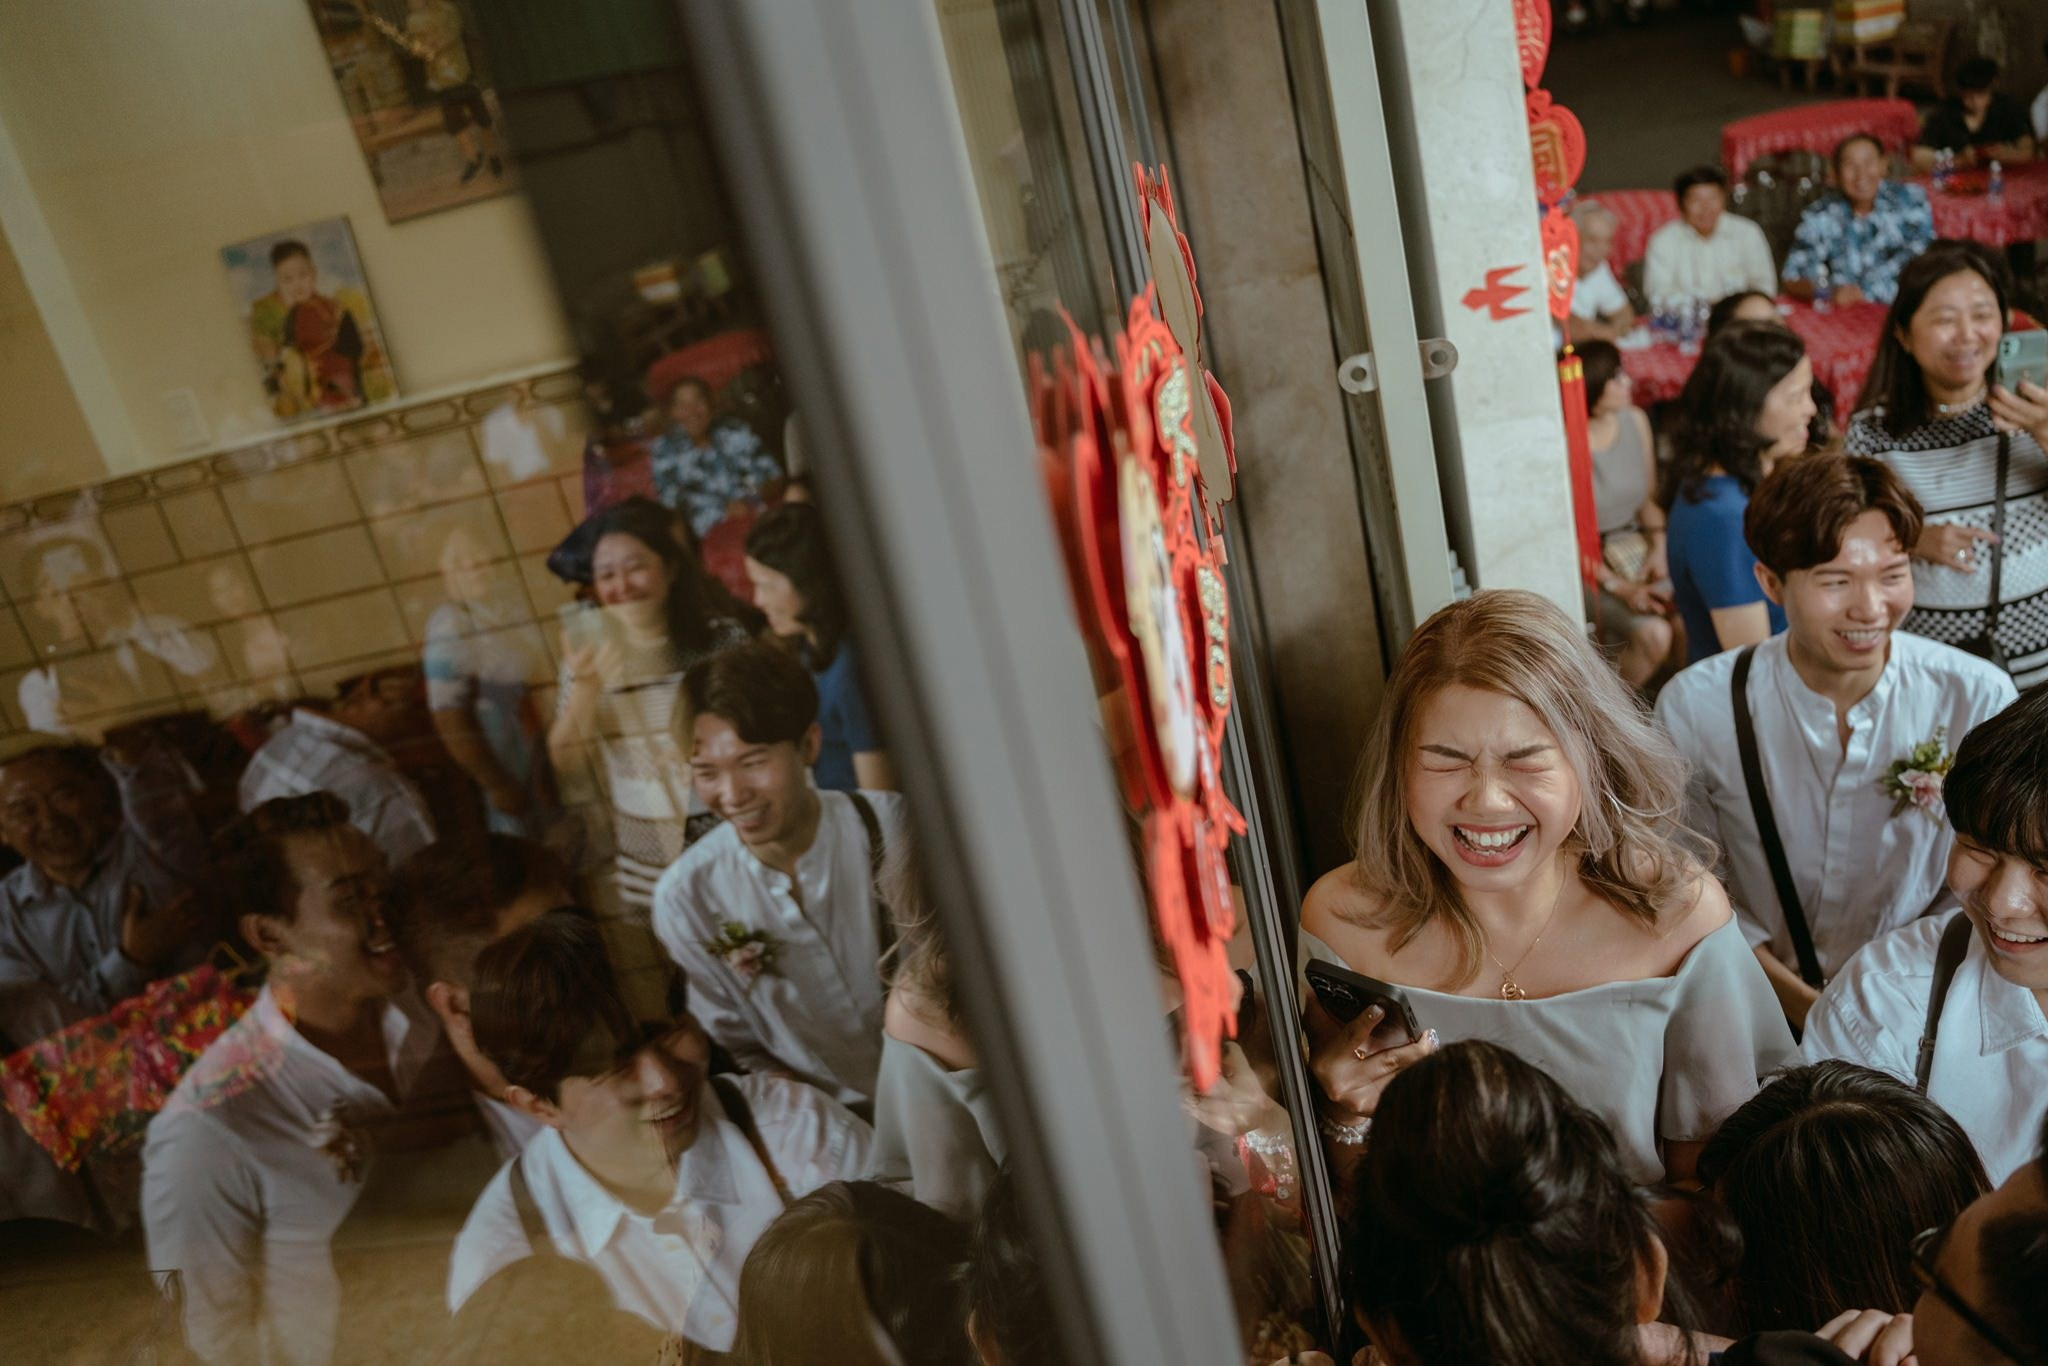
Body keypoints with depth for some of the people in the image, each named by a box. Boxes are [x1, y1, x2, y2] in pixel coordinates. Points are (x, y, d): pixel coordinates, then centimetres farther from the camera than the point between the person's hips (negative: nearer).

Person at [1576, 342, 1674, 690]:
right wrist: (1618, 586, -19)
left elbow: (1650, 497, 12)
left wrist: (1659, 547, -5)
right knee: (1654, 633, -25)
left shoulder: (1635, 420, 1)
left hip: (1636, 544, 6)